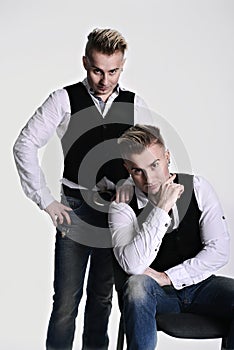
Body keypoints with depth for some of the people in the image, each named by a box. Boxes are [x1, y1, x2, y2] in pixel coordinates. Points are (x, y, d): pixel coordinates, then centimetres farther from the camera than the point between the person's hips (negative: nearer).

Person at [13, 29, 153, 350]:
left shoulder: (134, 105, 5)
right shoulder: (65, 99, -4)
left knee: (102, 297, 15)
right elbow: (25, 145, -6)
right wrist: (46, 200, -8)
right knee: (66, 300, -1)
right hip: (75, 210, -3)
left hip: (118, 210, 3)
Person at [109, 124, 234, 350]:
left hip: (198, 284, 2)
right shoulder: (123, 206, -10)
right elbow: (133, 265, -26)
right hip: (154, 294, -2)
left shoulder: (197, 187, -4)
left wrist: (167, 277, -16)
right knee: (137, 284, -35)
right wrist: (161, 209, -28)